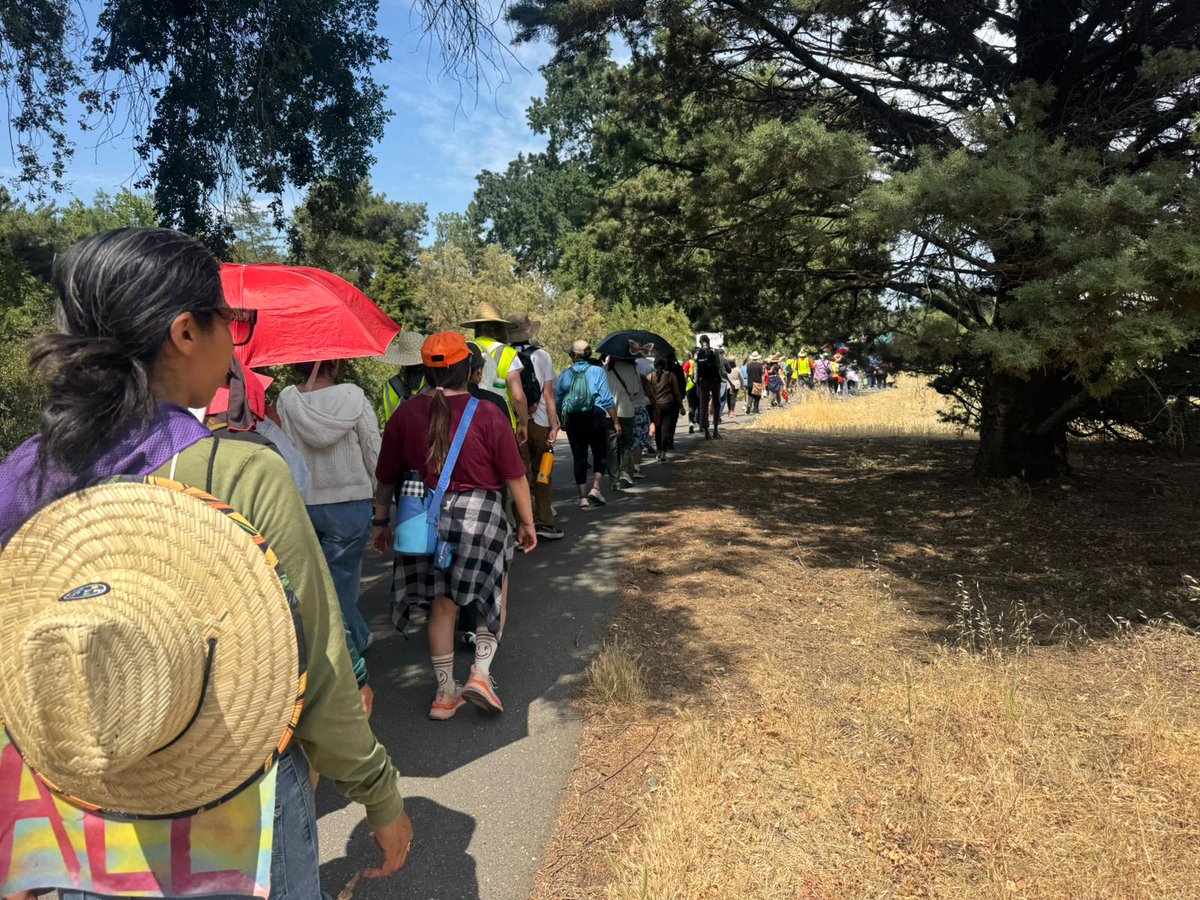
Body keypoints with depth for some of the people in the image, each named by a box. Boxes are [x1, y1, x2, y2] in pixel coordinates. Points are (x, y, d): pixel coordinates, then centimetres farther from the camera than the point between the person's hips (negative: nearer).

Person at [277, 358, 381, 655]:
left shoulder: (286, 400, -5)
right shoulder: (353, 397, -10)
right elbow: (375, 455, -6)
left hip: (300, 504, 3)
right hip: (349, 502, -3)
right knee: (340, 581, 7)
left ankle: (359, 637, 34)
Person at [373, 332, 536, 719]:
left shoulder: (405, 415, -1)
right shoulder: (487, 415, -10)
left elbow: (386, 478, 6)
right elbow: (514, 477, -6)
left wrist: (380, 521, 19)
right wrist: (527, 522, 6)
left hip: (426, 518, 3)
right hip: (480, 514, -3)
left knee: (442, 603, 15)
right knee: (494, 595, 20)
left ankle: (445, 693, 25)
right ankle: (481, 672, 8)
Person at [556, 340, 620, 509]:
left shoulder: (565, 374, 6)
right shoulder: (597, 371, 0)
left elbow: (556, 400, 9)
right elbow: (607, 399, -4)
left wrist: (559, 421, 22)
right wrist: (616, 421, 0)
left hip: (572, 419, 2)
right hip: (594, 417, -2)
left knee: (579, 457, 6)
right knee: (600, 454, 10)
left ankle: (583, 496, 6)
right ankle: (595, 488, -5)